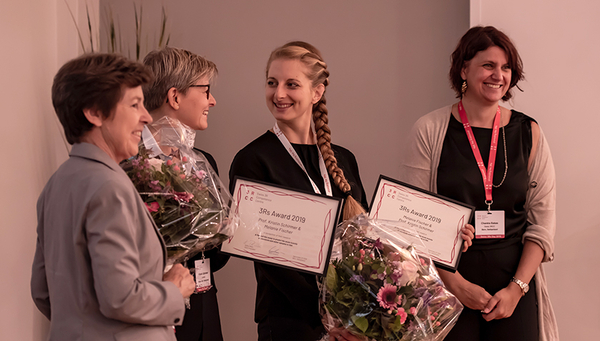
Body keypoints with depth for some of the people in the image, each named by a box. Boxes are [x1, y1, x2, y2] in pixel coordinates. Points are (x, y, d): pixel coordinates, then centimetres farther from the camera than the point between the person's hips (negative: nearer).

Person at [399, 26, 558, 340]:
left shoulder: (528, 132, 5)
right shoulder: (430, 131, -2)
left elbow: (542, 220, 3)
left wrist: (517, 287, -8)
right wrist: (455, 283, -11)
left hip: (514, 284, 2)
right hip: (446, 285, -2)